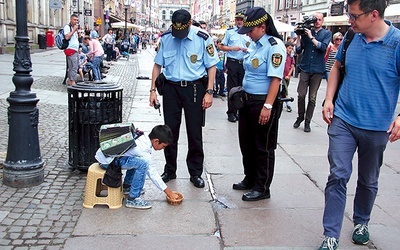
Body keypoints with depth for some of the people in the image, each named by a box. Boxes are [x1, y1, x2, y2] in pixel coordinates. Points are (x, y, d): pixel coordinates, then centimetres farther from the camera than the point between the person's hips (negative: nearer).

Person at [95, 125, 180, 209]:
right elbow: (152, 173, -16)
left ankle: (127, 186, 26)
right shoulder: (144, 150, -22)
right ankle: (132, 199, -15)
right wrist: (170, 193, -9)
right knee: (142, 163, -24)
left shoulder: (143, 136, 0)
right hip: (106, 161, -10)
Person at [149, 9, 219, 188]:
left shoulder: (202, 38, -8)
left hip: (194, 88, -2)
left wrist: (209, 92, -9)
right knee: (170, 131, 9)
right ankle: (170, 170, 25)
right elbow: (158, 65, 8)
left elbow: (211, 66, -3)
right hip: (171, 88, 3)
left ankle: (196, 173, 19)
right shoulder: (165, 38, 1)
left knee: (195, 133, 4)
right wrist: (153, 90, 3)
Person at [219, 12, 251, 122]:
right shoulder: (229, 32, 5)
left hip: (244, 63, 3)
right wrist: (232, 48, -10)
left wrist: (247, 50, -4)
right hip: (232, 62, -2)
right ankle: (231, 113, 4)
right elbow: (221, 47, 5)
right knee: (232, 88, -1)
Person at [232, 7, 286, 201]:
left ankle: (262, 188, 18)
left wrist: (267, 106, -25)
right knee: (246, 143, 18)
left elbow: (275, 79, -21)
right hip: (247, 100, 9)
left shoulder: (274, 46, -15)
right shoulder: (254, 45, 10)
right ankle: (250, 179, 36)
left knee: (263, 147, 4)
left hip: (263, 103, -9)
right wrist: (242, 94, 15)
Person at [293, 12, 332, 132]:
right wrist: (299, 36, -4)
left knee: (312, 98, 3)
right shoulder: (306, 32, 9)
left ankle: (307, 122, 12)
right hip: (305, 68, 1)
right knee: (301, 95, -3)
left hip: (317, 70, -1)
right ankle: (300, 117, 18)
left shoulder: (327, 33, 6)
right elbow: (298, 50, 6)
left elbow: (323, 47, -11)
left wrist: (311, 37, -13)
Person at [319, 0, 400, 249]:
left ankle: (361, 223, 41)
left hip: (376, 127, -1)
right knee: (338, 176, -4)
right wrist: (329, 99, 3)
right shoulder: (351, 37, -1)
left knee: (368, 181, 16)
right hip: (342, 120, 2)